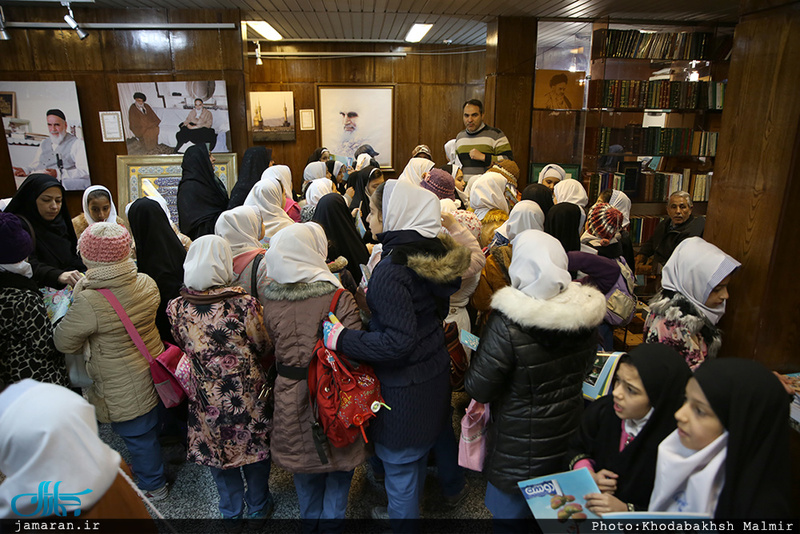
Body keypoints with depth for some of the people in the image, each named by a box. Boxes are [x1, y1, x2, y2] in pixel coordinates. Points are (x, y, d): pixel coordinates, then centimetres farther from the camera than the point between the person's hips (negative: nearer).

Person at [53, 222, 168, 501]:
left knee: (138, 435, 16)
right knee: (151, 424, 28)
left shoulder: (89, 302, -31)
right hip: (155, 371, 6)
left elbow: (64, 343, -15)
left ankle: (153, 487, 39)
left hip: (123, 388, -6)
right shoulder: (146, 283, -11)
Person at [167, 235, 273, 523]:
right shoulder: (244, 304, -25)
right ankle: (258, 507, 41)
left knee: (218, 450, 23)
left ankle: (231, 511, 44)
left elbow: (182, 346, 3)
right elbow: (264, 346, -10)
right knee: (254, 446, 20)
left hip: (207, 398, 3)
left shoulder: (177, 308, -15)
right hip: (248, 394, -2)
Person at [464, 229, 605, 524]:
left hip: (520, 450, -5)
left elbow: (478, 389, -20)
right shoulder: (586, 312, -12)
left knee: (510, 510, 20)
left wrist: (478, 353, -3)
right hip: (568, 438, 6)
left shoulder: (507, 325, -31)